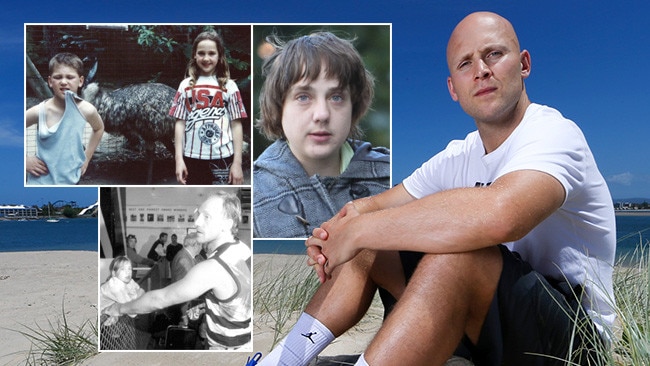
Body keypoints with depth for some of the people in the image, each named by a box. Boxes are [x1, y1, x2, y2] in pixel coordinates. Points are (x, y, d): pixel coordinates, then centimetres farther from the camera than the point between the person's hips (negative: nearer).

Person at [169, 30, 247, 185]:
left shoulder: (229, 86, 0)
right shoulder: (186, 85, 5)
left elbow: (236, 125, -1)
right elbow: (180, 123, 4)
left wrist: (237, 162, -6)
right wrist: (179, 158, -2)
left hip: (222, 157, -2)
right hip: (192, 157, 2)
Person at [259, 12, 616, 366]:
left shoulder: (553, 134, -17)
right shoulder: (458, 157, 5)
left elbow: (499, 216, -39)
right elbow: (377, 203, 9)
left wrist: (357, 230, -29)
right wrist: (336, 230, -15)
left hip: (572, 335, -7)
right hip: (491, 322, 7)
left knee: (456, 246, -35)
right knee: (366, 247, 3)